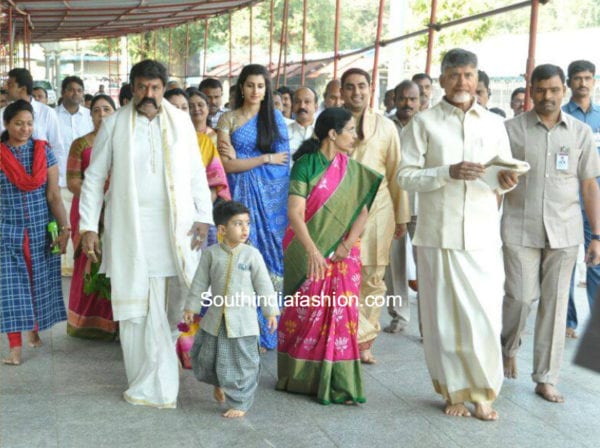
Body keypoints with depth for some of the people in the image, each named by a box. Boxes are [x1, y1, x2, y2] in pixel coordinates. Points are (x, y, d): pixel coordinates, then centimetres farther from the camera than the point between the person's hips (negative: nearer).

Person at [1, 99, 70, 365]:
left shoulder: (43, 151, 2)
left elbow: (54, 195, -1)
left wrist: (65, 228, -9)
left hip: (41, 229, 1)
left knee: (40, 282, 10)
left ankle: (35, 331, 31)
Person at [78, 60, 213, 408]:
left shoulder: (181, 121, 5)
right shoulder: (115, 124, 2)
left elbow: (196, 173, 8)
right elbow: (95, 177, 5)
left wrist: (204, 216, 0)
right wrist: (88, 226, 0)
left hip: (177, 226, 1)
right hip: (130, 229, -1)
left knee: (172, 301, 1)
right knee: (138, 304, 1)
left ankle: (153, 379, 21)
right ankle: (156, 384, 14)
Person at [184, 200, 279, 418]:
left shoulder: (252, 255, -7)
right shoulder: (211, 253, -3)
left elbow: (264, 285, -1)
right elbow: (200, 282, 5)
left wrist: (271, 311, 1)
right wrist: (191, 307, 8)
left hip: (242, 320, -3)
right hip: (215, 318, 3)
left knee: (240, 363, 2)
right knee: (204, 357, 15)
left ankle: (239, 404, 19)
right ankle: (220, 383, 44)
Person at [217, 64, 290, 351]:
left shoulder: (275, 117, 9)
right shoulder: (228, 119, 4)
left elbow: (282, 157, 1)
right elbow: (227, 165, -5)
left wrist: (240, 159, -6)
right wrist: (266, 158, -6)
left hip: (273, 195, 1)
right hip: (243, 194, -1)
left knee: (271, 254, 0)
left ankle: (269, 327, 9)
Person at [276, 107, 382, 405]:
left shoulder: (352, 169, 7)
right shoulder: (305, 165, -7)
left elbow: (362, 212, 4)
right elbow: (294, 213, -16)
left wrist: (347, 245, -11)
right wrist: (313, 251, -27)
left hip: (343, 255, 4)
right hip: (308, 252, -4)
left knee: (342, 314, 2)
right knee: (306, 314, 4)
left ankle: (339, 383, 9)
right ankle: (299, 377, 20)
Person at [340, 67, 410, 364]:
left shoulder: (385, 126, 4)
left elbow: (396, 172, 6)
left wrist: (401, 216, 6)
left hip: (376, 211, 0)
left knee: (372, 279, 4)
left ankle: (364, 343, 16)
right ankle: (362, 336, 6)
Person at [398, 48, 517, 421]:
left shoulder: (494, 124, 11)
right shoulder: (425, 122, 3)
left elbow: (505, 176, 14)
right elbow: (406, 176, -3)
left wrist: (507, 181, -9)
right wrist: (448, 172, -17)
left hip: (483, 236, 2)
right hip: (438, 234, -1)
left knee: (485, 316, -1)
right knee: (444, 316, 4)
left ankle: (484, 393, 15)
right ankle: (455, 391, 19)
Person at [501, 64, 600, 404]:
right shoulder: (512, 129, 0)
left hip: (564, 233, 2)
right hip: (520, 230, -2)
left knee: (555, 304, 4)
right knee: (521, 297, -2)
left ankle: (546, 379, 16)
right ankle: (509, 348, 30)